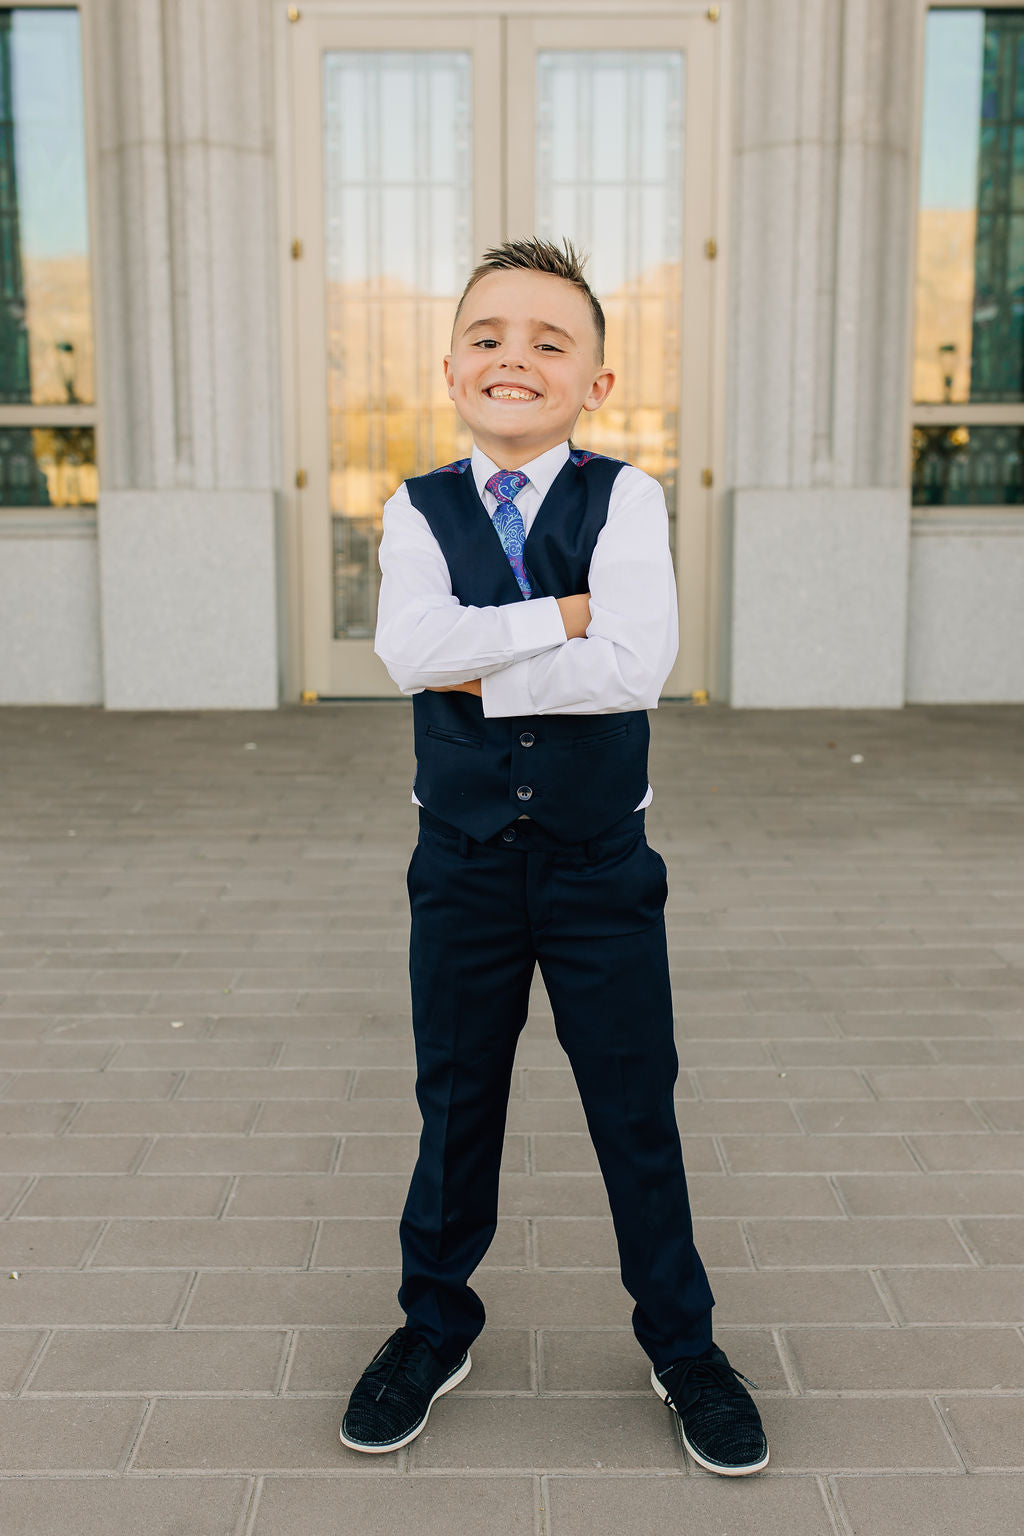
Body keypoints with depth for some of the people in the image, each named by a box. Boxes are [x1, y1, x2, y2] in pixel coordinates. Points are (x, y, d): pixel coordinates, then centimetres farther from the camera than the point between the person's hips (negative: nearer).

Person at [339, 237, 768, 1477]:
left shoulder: (624, 499, -6)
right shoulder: (418, 511, -1)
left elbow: (635, 668, -22)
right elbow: (410, 650, -21)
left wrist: (482, 671, -18)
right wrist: (569, 613, -21)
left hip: (600, 862, -1)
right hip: (463, 865, 2)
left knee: (636, 1108, 10)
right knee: (455, 1105, 16)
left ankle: (681, 1340, 32)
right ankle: (436, 1326, 37)